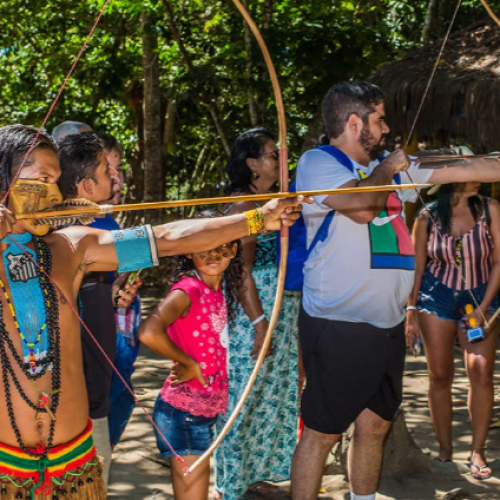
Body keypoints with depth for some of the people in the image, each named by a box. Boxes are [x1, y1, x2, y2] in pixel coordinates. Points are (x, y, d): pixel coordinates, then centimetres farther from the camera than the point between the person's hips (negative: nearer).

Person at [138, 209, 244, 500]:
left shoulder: (220, 290, 6)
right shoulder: (187, 289, -17)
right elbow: (149, 332, -34)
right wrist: (190, 364, -20)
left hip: (207, 411, 8)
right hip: (184, 412, -8)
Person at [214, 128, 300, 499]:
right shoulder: (243, 204, -13)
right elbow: (241, 269, -19)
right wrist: (259, 322, -22)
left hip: (283, 313, 9)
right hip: (253, 314, -9)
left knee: (273, 395, 14)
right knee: (246, 397, -1)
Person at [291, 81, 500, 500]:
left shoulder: (392, 166, 14)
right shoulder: (317, 162, -7)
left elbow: (465, 170, 16)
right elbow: (362, 206, -24)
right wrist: (386, 169, -6)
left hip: (388, 324, 8)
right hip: (339, 325, -7)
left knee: (375, 425, 15)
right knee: (323, 432, -2)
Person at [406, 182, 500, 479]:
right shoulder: (428, 217, -6)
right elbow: (417, 267, 2)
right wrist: (411, 312, 1)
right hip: (436, 298, 0)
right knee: (440, 377, 2)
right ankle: (445, 451, 14)